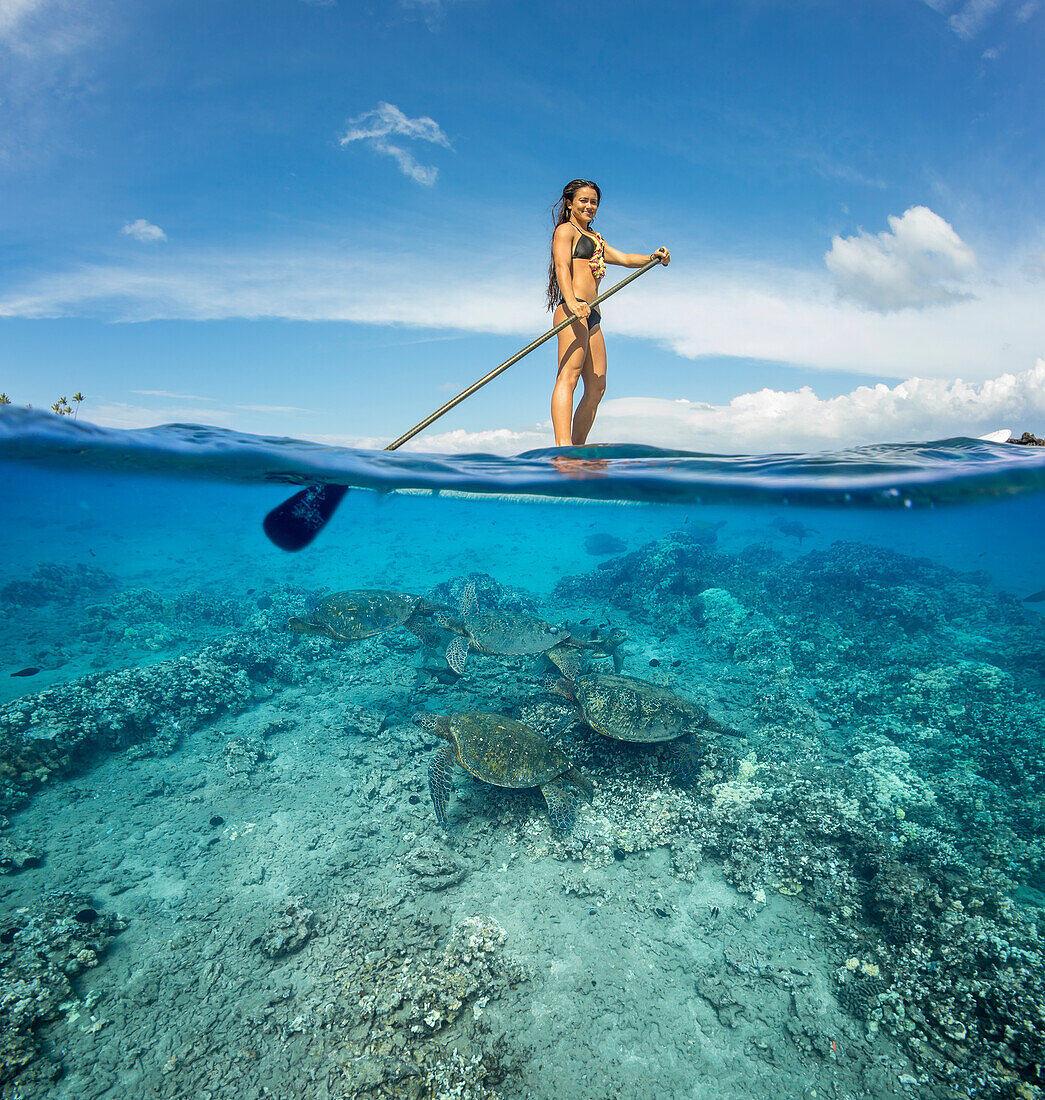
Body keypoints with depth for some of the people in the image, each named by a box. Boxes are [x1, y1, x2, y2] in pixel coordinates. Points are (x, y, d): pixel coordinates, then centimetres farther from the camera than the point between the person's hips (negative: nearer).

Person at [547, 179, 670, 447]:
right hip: (573, 310, -9)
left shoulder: (594, 239, 34)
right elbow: (562, 266, -9)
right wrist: (571, 301, -28)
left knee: (597, 387, 0)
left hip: (591, 316, 9)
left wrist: (652, 257, 6)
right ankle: (563, 445, -37)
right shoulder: (566, 230, 8)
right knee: (569, 375, -24)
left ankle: (578, 449, 0)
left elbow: (624, 258, 27)